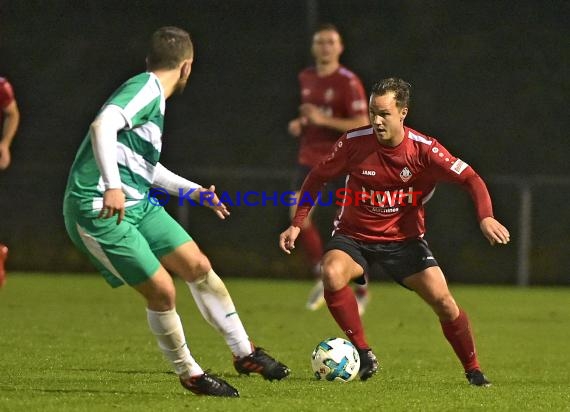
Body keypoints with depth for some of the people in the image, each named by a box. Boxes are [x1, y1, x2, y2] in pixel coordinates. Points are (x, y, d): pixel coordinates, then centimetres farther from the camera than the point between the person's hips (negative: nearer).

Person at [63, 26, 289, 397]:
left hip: (137, 204, 10)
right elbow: (102, 125, -32)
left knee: (199, 267, 7)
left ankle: (245, 353, 17)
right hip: (99, 210, -10)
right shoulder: (146, 88, -13)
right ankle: (189, 374, 10)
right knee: (162, 291, -9)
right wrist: (112, 187, -40)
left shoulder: (152, 94, 18)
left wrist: (195, 192, 38)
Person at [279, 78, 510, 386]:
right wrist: (297, 224, -4)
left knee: (443, 300, -12)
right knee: (332, 274, -32)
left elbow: (470, 179, -14)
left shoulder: (423, 149, -16)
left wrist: (486, 217, -32)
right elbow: (318, 177, 1)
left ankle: (473, 371, 9)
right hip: (353, 236, 0)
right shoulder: (354, 142, -13)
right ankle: (363, 353, -16)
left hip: (404, 238, 0)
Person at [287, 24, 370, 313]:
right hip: (309, 157, 5)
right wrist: (299, 124, 4)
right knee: (298, 212, -15)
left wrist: (323, 120, -24)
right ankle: (322, 276, 2)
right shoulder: (306, 78, 9)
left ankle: (361, 292, 16)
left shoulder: (349, 83, -11)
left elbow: (362, 125, -17)